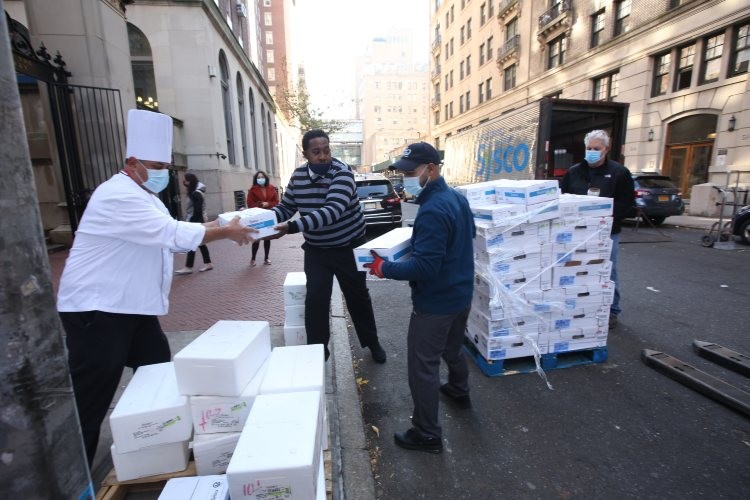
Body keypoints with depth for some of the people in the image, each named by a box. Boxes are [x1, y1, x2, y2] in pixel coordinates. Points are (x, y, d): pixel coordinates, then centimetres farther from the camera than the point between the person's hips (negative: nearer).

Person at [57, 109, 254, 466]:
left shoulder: (145, 196, 15)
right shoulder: (118, 196, -20)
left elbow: (167, 236, 14)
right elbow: (173, 234, -28)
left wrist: (216, 227, -1)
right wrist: (226, 232, -19)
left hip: (133, 306, 10)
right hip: (96, 309, -10)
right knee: (89, 402, -1)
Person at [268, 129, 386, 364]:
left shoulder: (342, 172, -20)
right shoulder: (298, 175, -2)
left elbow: (333, 211, -34)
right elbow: (286, 207, 6)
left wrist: (292, 227, -42)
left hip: (348, 247, -3)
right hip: (316, 250, 3)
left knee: (358, 297, 12)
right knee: (315, 300, -4)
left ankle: (372, 343, 34)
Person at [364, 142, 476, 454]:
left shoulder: (432, 211, -27)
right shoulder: (456, 198, 4)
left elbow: (424, 267, -30)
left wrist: (384, 268, -20)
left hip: (436, 303, -10)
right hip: (461, 294, 10)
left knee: (422, 366, 4)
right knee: (452, 348, 30)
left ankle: (428, 435, 19)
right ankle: (459, 392, 53)